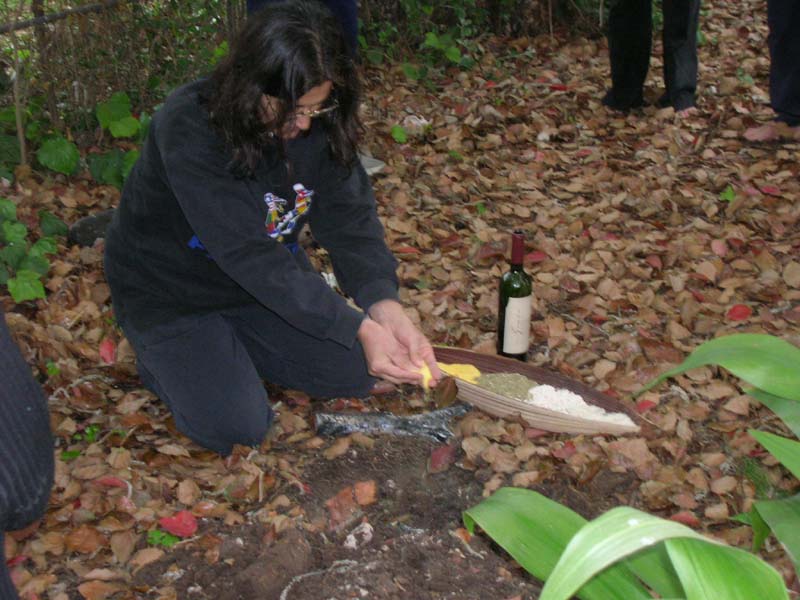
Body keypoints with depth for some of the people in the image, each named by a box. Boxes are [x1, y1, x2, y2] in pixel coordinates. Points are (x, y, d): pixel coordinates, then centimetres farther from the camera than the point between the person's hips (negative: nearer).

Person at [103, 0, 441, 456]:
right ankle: (163, 354, 12)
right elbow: (248, 255, -36)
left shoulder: (320, 125, -14)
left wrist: (385, 306, -37)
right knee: (235, 427, -17)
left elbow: (351, 217, -17)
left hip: (270, 282, 6)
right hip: (171, 292, -5)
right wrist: (359, 329, -38)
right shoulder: (189, 128, -33)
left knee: (357, 373, -2)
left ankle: (233, 344, 17)